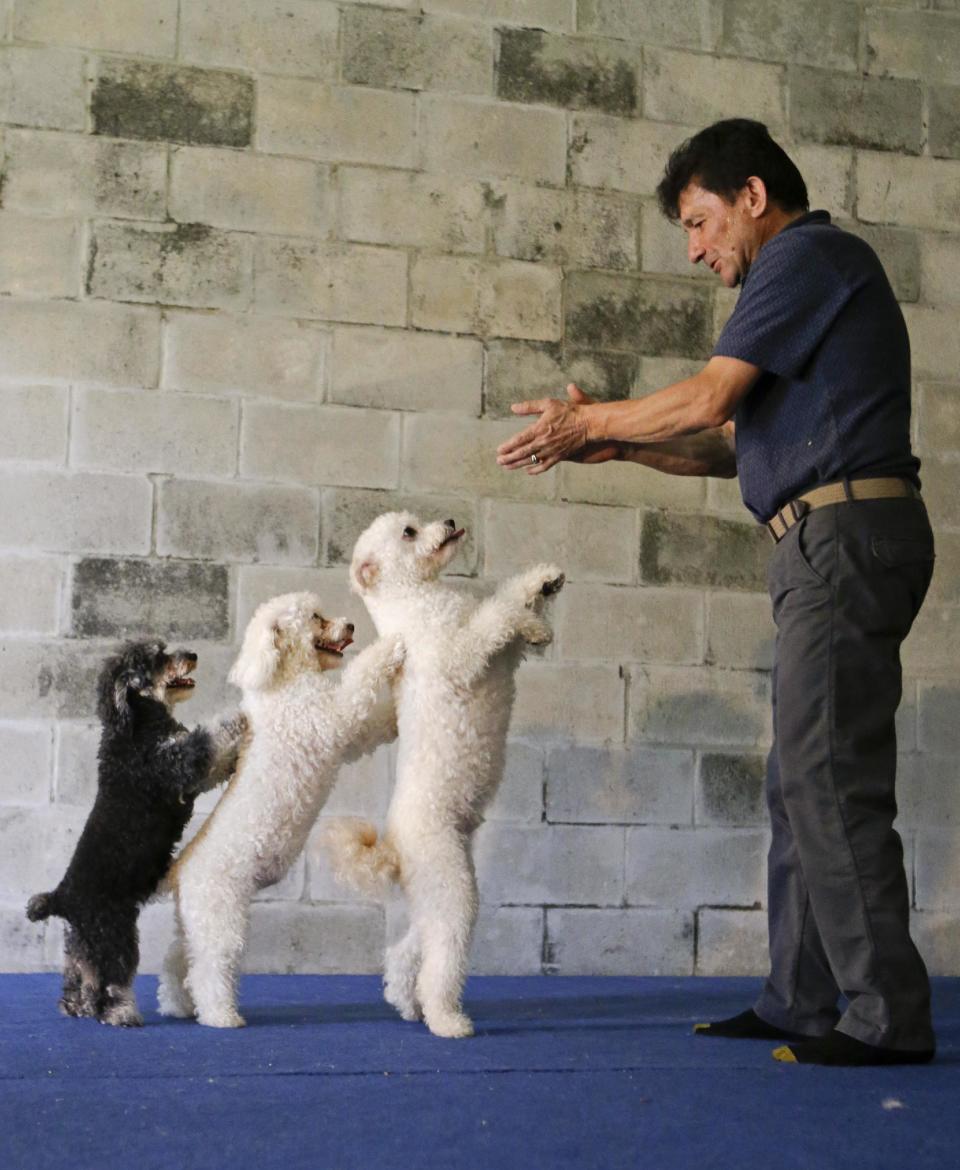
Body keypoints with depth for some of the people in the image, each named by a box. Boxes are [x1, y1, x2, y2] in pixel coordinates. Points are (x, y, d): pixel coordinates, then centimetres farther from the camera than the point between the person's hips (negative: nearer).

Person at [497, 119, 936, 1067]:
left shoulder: (809, 255, -4)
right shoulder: (806, 273, 27)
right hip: (825, 544, 10)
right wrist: (614, 444, 16)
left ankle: (889, 1017, -8)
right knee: (800, 783, 9)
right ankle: (801, 1001, 13)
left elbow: (707, 400, -11)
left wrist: (587, 420, 2)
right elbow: (733, 444, 24)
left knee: (829, 779, -11)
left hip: (844, 534, -10)